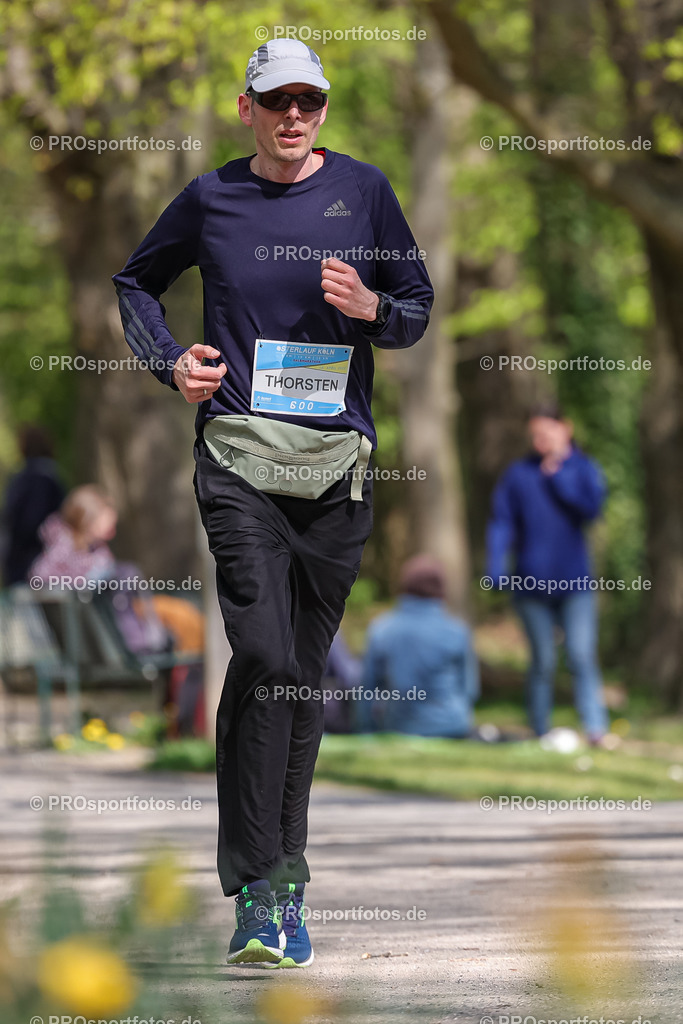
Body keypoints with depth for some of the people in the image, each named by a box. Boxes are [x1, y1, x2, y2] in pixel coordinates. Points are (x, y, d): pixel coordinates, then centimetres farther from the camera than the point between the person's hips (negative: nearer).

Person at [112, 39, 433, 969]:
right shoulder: (210, 200, 6)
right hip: (240, 449, -2)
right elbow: (136, 283, 23)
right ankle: (259, 890, -17)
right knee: (265, 654, -17)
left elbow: (418, 306, 13)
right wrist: (170, 362, 6)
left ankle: (282, 878, 17)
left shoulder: (363, 190, 7)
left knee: (305, 669, 7)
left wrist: (371, 308, -9)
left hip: (339, 457, 2)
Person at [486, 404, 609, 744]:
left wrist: (558, 477, -8)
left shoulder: (583, 468, 7)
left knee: (582, 656, -12)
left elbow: (591, 506, -11)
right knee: (542, 663, 4)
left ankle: (596, 729, -18)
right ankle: (541, 735, 11)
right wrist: (496, 566, -12)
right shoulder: (517, 474, 7)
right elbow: (501, 522, 1)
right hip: (532, 585, 1)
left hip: (574, 582, -1)